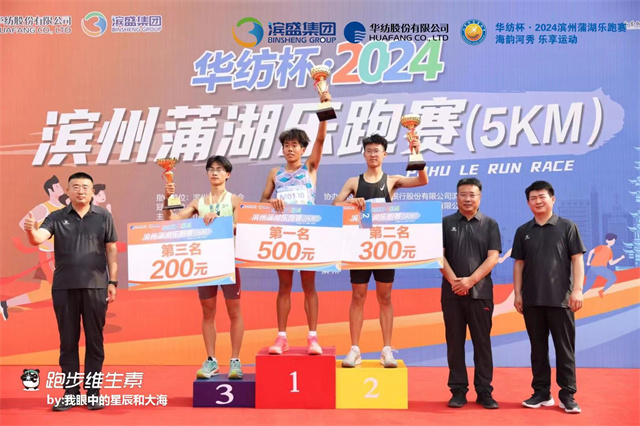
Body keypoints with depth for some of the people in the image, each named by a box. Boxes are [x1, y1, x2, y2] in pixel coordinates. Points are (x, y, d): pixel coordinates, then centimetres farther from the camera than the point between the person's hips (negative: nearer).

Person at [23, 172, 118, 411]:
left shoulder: (104, 217, 5)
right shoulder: (56, 218, 6)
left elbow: (111, 250, 5)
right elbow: (38, 239, -9)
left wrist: (113, 282, -1)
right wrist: (30, 230, -32)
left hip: (96, 286, -1)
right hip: (64, 286, 1)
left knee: (94, 340, 5)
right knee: (68, 340, 7)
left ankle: (93, 392, 14)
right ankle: (70, 392, 16)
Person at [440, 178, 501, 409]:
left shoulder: (490, 224, 5)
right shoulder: (446, 223, 6)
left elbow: (492, 257, -4)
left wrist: (470, 280, -14)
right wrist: (454, 281, -13)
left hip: (481, 293, 0)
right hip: (452, 293, 1)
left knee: (482, 342, 4)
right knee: (455, 342, 5)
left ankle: (484, 391, 13)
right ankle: (458, 390, 13)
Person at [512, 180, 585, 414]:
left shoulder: (567, 227, 2)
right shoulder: (523, 231, 8)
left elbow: (577, 259, -1)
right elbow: (519, 264, 10)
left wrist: (577, 289, -10)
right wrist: (517, 293, 5)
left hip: (560, 299, -2)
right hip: (532, 300, 3)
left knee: (565, 348, 2)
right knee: (538, 348, 9)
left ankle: (567, 395, 10)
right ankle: (541, 392, 17)